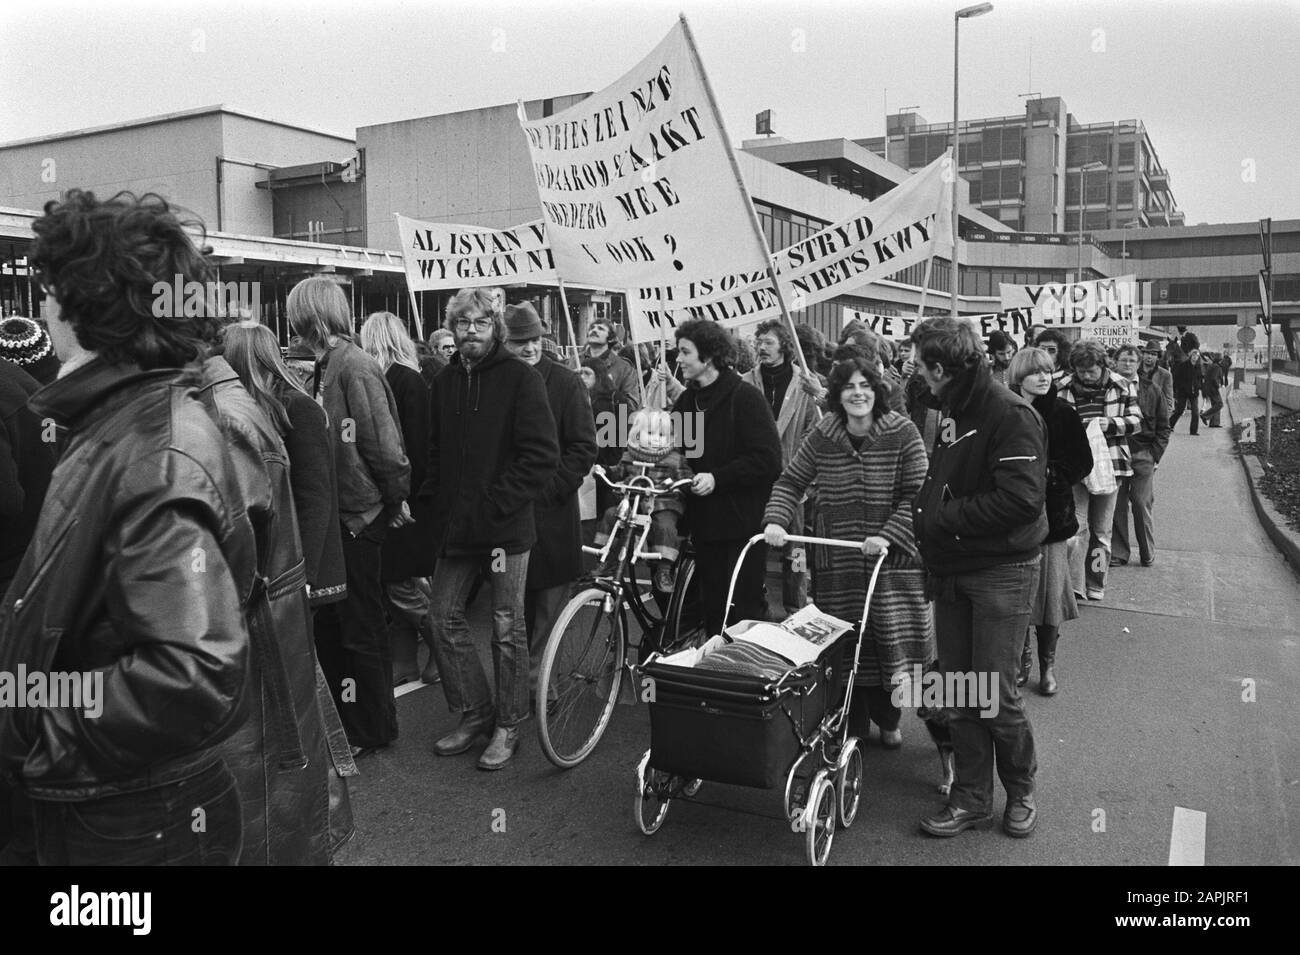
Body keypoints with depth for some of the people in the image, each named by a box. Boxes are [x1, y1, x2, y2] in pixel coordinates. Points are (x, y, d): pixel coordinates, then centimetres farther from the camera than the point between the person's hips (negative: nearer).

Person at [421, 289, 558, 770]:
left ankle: (508, 726, 20)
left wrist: (497, 505, -15)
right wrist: (436, 504, 4)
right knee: (445, 618, 9)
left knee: (507, 628, 4)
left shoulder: (520, 378, -7)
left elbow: (541, 456, -13)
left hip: (506, 526, -6)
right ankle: (475, 713, 26)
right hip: (455, 525, 6)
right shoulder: (445, 382, 10)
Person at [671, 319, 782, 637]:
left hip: (743, 521, -6)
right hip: (704, 522, 6)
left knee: (746, 608, 2)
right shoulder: (687, 401, 10)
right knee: (712, 610, 11)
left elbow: (768, 460, -16)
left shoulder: (745, 397, -11)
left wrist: (717, 478, -21)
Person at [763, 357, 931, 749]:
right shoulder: (823, 435, 0)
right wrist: (775, 521, -10)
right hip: (838, 561, 2)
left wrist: (887, 536, -20)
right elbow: (790, 482, 6)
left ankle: (887, 719, 25)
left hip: (892, 556, -1)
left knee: (893, 639, 1)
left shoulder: (902, 432, -7)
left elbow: (917, 495, -9)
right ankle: (853, 724, 22)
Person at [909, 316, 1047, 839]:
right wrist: (923, 512, 1)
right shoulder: (951, 413, 10)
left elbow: (1020, 498, -25)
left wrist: (942, 518, -20)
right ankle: (971, 795, 24)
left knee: (996, 694, 1)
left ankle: (1020, 790, 25)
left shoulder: (1010, 414, -15)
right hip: (952, 570, 7)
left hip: (1001, 572, -7)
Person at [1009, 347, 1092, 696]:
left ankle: (1047, 665, 17)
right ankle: (1022, 658, 22)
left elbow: (1083, 461, 2)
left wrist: (1051, 473, -12)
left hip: (1052, 513, 0)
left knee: (1050, 590, 1)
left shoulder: (1063, 413, 0)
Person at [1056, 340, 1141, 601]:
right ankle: (1074, 586, -7)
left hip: (1109, 464, 2)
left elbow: (1135, 420, 3)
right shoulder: (1063, 388, -3)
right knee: (1076, 527, -10)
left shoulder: (1121, 386, 0)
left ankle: (1095, 585, 23)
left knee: (1102, 530, 12)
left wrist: (1108, 424, -15)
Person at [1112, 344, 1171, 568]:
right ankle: (1118, 552, 10)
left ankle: (1148, 554, 14)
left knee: (1142, 505, 0)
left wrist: (1155, 454, -1)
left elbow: (1163, 426, 9)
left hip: (1144, 455, 0)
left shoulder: (1151, 389, 6)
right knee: (1116, 506, 0)